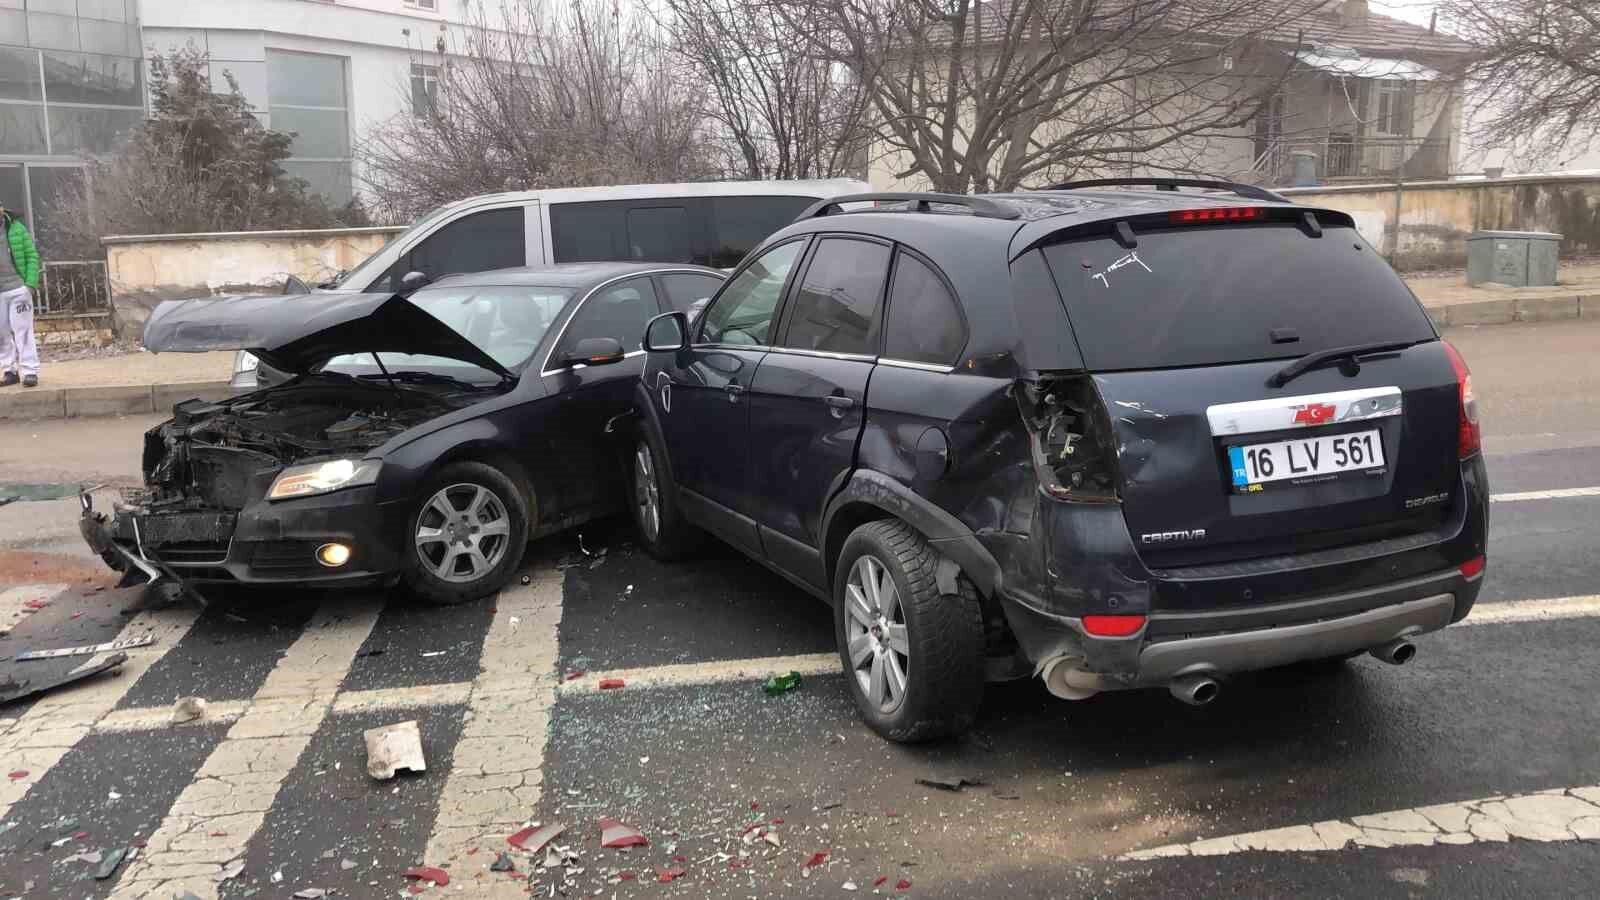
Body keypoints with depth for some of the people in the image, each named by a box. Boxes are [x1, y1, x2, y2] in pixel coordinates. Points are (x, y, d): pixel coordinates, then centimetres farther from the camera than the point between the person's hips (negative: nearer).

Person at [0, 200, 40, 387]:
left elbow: (32, 256, 2)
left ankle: (30, 372, -1)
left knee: (23, 330, -3)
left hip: (18, 289, -2)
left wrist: (31, 284, -8)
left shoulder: (17, 228, 2)